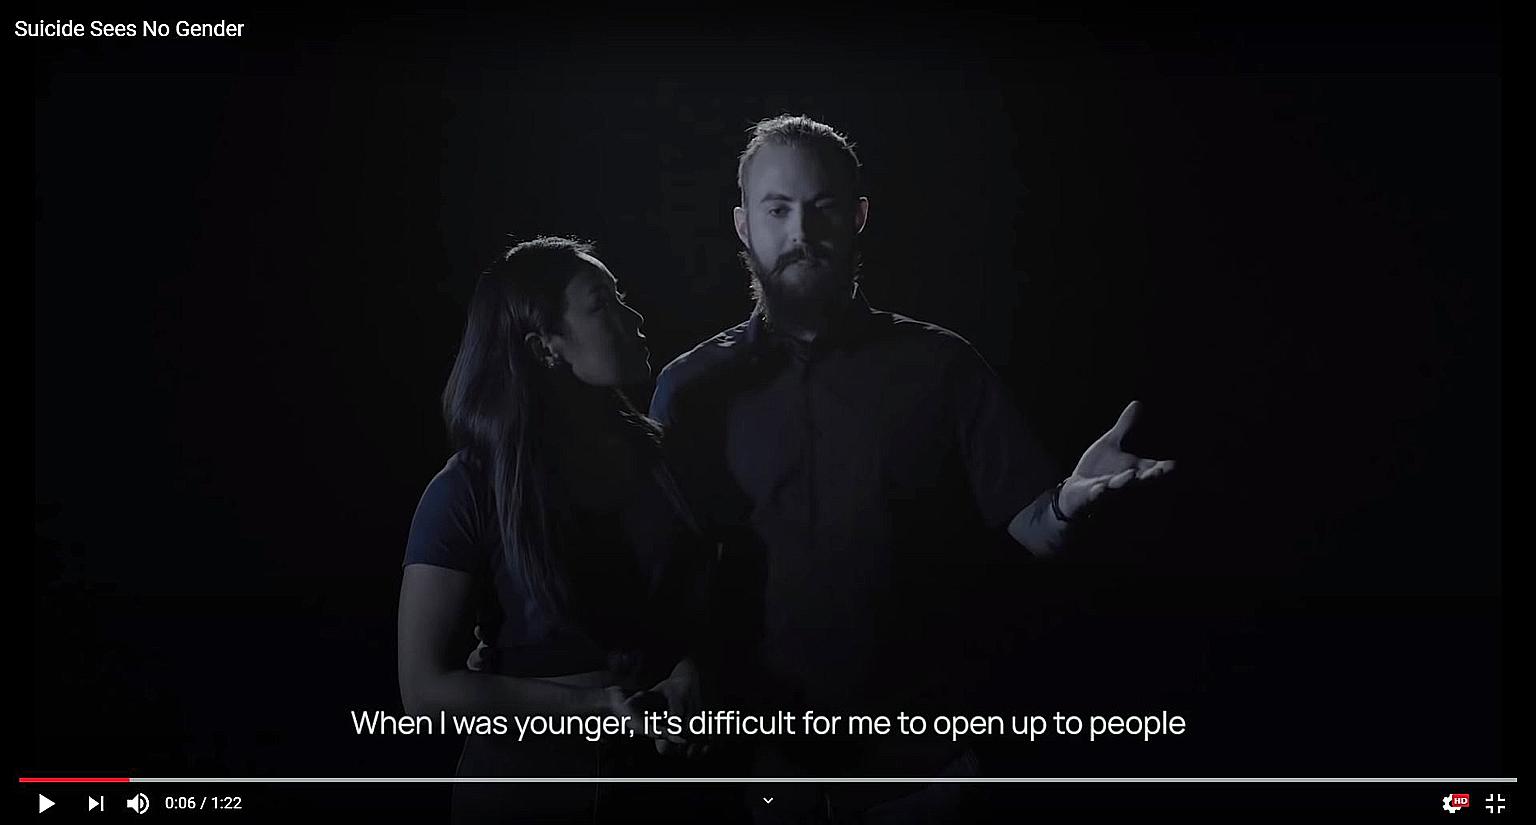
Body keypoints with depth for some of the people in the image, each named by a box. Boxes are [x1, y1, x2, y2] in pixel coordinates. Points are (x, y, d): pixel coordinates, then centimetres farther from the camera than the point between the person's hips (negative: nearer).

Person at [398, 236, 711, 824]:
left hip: (659, 767, 4)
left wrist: (688, 672, -11)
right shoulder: (469, 490, -14)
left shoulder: (652, 453, -2)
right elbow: (425, 688, -14)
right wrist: (591, 705, -20)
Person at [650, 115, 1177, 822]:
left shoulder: (939, 366, -1)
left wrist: (1069, 503, -26)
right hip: (756, 747, 0)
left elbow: (1032, 529, -5)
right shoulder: (692, 387, 0)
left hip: (914, 752, 0)